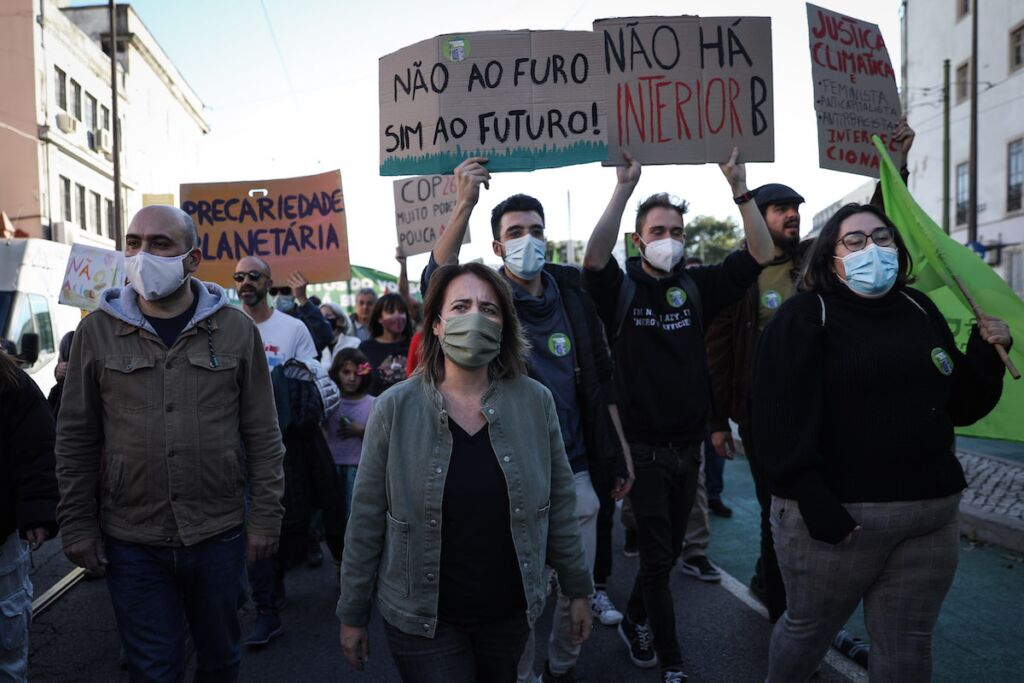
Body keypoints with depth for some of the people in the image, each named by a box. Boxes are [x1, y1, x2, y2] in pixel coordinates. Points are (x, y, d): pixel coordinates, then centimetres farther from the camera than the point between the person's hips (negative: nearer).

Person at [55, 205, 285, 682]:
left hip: (220, 535, 0)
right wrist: (77, 525, 1)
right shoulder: (97, 331, -1)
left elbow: (263, 436, -1)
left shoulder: (235, 329, -3)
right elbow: (77, 440, 4)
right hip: (132, 543, 0)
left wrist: (266, 516, -3)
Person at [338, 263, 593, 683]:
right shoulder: (395, 408, -13)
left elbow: (559, 503, 1)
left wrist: (578, 589, 6)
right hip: (421, 618, -2)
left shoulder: (535, 401, -8)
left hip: (511, 612, 3)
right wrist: (352, 613, 0)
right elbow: (367, 519, -6)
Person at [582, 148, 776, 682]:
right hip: (644, 447, -5)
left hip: (688, 443, 5)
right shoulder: (622, 289, -7)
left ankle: (635, 622, 42)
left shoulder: (696, 287, 3)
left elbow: (760, 255, -4)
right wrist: (624, 188, -33)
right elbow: (594, 258, -28)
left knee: (669, 551, 19)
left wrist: (740, 189, -14)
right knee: (656, 555, 3)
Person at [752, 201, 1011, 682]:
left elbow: (960, 406, 14)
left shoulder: (920, 310, 10)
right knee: (807, 628, 14)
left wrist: (986, 354, -2)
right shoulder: (804, 318, -9)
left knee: (907, 644, 17)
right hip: (836, 515, -5)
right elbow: (780, 420, -19)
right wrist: (814, 505, -24)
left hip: (930, 513, 5)